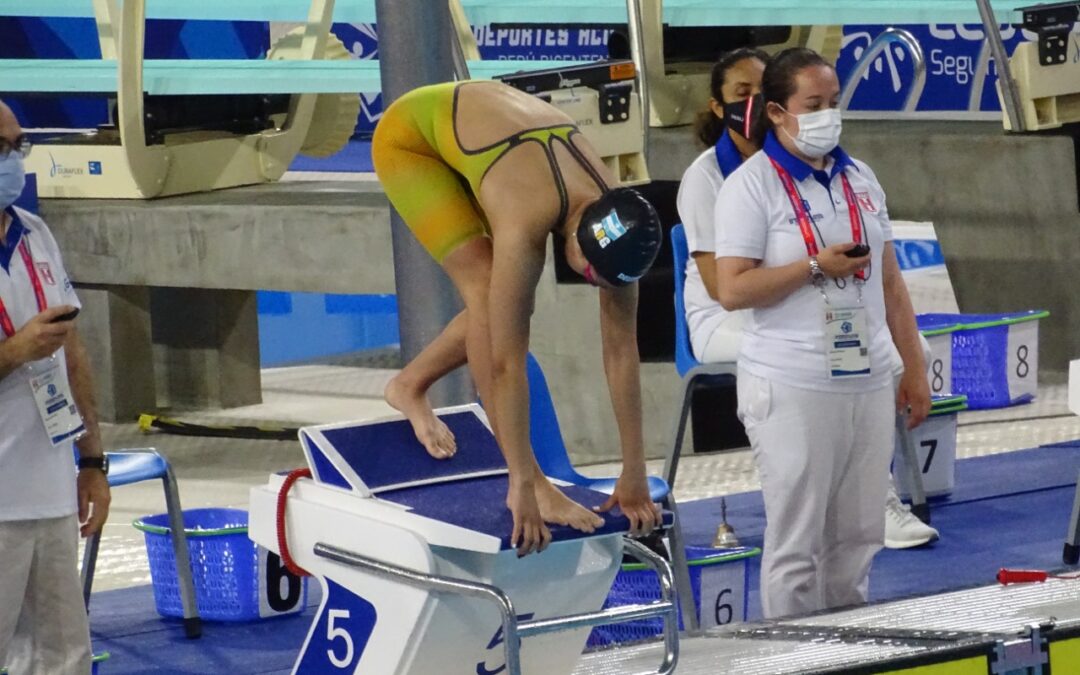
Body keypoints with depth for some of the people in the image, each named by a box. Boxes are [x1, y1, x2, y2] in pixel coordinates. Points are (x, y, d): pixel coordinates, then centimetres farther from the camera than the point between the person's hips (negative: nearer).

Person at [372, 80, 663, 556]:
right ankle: (530, 481, -18)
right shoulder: (526, 222, -40)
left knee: (510, 302, -2)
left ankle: (409, 387, 23)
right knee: (486, 291, -21)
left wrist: (634, 475, -13)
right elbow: (507, 360, -37)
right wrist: (524, 485, -35)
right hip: (410, 133, -7)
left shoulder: (613, 222, -22)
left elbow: (622, 349, -15)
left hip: (480, 116, 7)